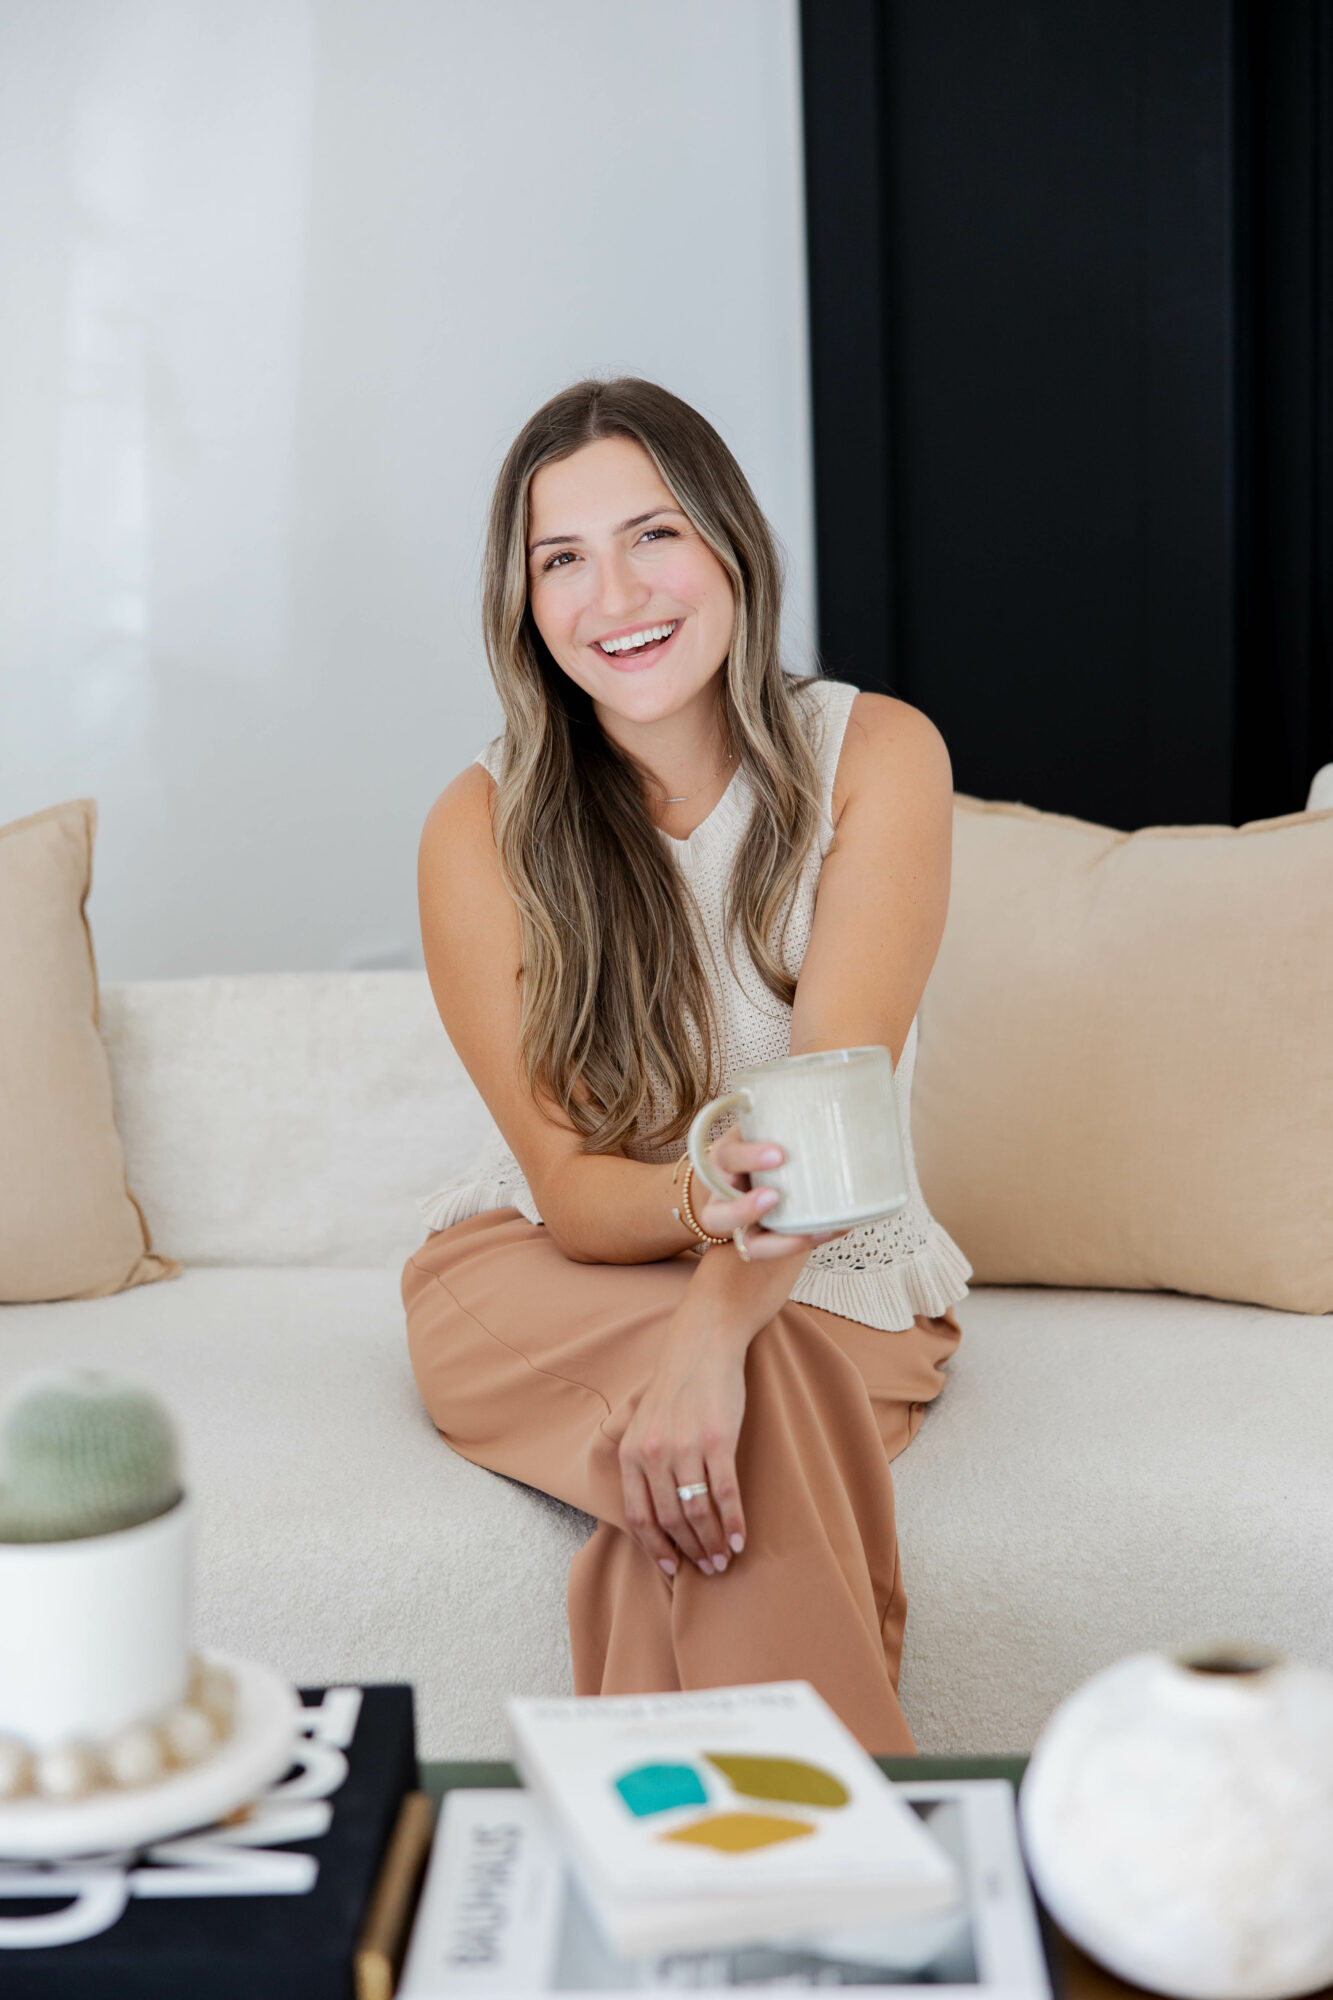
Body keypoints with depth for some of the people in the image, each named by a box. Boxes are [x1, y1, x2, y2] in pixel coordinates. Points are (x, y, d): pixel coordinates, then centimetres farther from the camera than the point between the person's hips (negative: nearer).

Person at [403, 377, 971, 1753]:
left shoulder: (876, 756, -11)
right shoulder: (482, 830, -11)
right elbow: (570, 1191, -15)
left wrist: (717, 1321, -43)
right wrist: (703, 1198, -41)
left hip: (831, 1287, 1)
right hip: (540, 1280, 0)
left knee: (726, 1421, -35)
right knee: (742, 1427, -35)